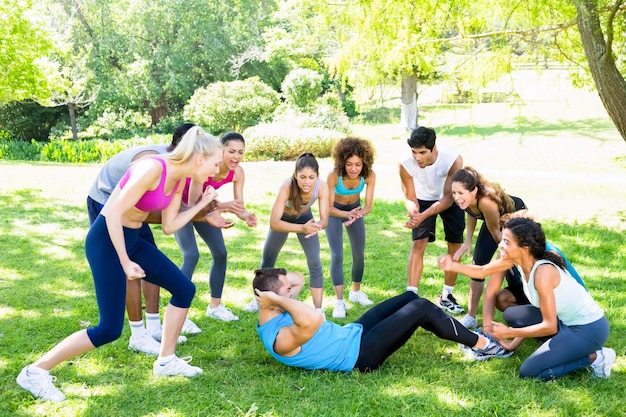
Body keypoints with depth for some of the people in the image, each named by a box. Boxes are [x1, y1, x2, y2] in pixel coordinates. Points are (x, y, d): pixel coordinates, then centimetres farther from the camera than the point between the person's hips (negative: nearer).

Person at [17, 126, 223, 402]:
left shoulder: (179, 179, 2)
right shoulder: (153, 169, -26)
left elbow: (169, 226, 7)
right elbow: (114, 214, -25)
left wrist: (201, 205, 1)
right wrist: (125, 263, -22)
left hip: (131, 239, 9)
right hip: (107, 240, -9)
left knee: (184, 289, 8)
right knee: (110, 329, -9)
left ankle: (166, 361, 22)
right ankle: (35, 372, 2)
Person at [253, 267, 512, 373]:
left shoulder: (269, 320, -1)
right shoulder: (281, 340, -30)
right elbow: (313, 320, -49)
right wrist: (276, 299, -37)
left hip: (353, 333, 11)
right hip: (360, 354, -11)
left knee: (410, 298, 13)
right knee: (421, 308, -9)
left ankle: (458, 330, 30)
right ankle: (479, 343, 9)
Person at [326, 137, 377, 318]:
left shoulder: (369, 175, -29)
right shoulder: (334, 176, -35)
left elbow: (368, 206, -20)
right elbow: (329, 208, -24)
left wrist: (358, 214, -41)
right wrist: (347, 214, -42)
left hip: (355, 209, 3)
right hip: (335, 211, -3)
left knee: (359, 255, 7)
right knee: (337, 255, -14)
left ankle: (356, 292, 30)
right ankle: (340, 301, -10)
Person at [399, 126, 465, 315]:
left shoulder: (453, 159, -36)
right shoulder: (406, 164, -32)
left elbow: (448, 197, -30)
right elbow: (410, 197, -18)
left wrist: (423, 216, -43)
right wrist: (412, 210, -43)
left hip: (450, 199, 0)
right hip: (424, 199, 0)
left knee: (455, 246, 0)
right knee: (418, 244, -14)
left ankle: (446, 296, 15)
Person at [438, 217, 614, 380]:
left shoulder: (542, 272, -28)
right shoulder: (517, 259, -6)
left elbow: (549, 327, -24)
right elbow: (482, 271, 8)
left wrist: (509, 333, -16)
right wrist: (453, 266, -8)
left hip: (590, 329, -8)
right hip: (564, 320, 8)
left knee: (528, 372, -11)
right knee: (511, 314, 6)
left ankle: (594, 357, -1)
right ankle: (564, 346, 9)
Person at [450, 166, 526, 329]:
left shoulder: (486, 201, -45)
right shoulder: (467, 199, -27)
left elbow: (496, 232, -30)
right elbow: (471, 213, -3)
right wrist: (468, 241, -9)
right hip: (496, 219, 6)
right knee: (478, 263, 0)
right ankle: (471, 317, 6)